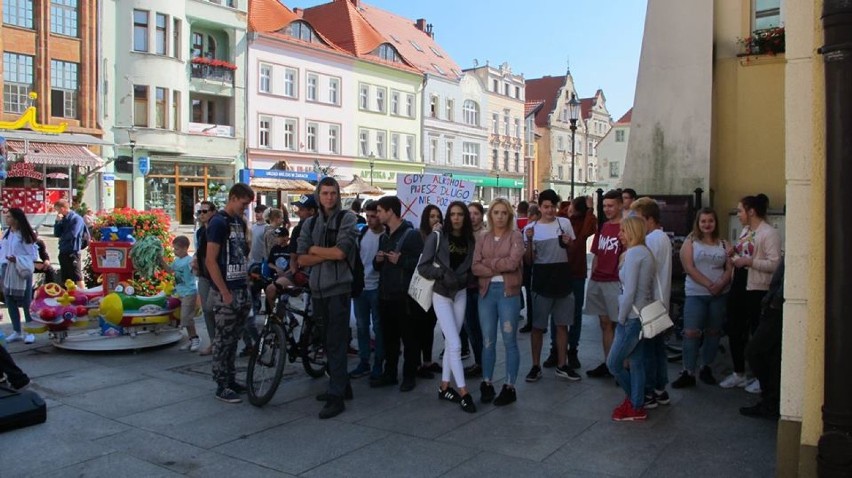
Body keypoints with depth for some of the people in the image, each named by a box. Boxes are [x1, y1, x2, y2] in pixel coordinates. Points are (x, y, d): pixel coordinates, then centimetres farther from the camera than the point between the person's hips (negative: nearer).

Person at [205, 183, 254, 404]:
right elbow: (210, 261, -17)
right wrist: (225, 293, -17)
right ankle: (221, 386, 9)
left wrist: (247, 282, 14)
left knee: (233, 339, 15)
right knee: (223, 340, 1)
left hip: (241, 291, 8)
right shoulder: (218, 222, -12)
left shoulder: (240, 222, 13)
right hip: (225, 293, -8)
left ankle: (231, 380, 24)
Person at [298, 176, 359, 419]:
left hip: (339, 288, -6)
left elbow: (341, 252, -16)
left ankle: (336, 397, -1)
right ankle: (341, 385, 27)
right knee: (329, 342, 14)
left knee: (336, 343, -5)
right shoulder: (310, 223, 11)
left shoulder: (347, 218, -3)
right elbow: (302, 259, 2)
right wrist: (328, 254, -10)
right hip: (318, 289, 6)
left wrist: (315, 249, -3)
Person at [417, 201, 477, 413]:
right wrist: (444, 273, -23)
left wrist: (463, 277, -8)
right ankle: (463, 392, -3)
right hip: (441, 294, -4)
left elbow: (470, 268, 12)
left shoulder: (470, 240, 3)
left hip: (461, 294, 4)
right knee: (455, 344, -9)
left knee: (450, 343, 9)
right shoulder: (437, 237, -10)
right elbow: (422, 267, -11)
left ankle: (444, 387, 20)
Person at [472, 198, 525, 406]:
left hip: (508, 292, -3)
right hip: (486, 292, 4)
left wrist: (488, 262, -7)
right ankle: (486, 383, 19)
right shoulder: (482, 239, 11)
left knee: (509, 341, 2)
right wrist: (498, 269, -12)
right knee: (487, 341, 9)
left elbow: (513, 262, -15)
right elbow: (475, 267, 0)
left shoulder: (515, 236, 0)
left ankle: (509, 387, 11)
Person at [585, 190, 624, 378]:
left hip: (615, 283, -7)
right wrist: (592, 277, 14)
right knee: (605, 323, 12)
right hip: (598, 281, 7)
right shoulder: (603, 227, 16)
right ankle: (607, 364, 20)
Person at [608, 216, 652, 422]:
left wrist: (621, 319, -10)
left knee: (613, 363, 3)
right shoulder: (646, 252, 11)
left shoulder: (633, 253, -16)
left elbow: (629, 292, -20)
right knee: (636, 363, 14)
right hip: (644, 316, 9)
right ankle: (636, 406, 21)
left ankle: (634, 403, 18)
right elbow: (649, 288, 12)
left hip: (632, 318, -9)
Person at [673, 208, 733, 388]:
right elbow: (689, 268, -8)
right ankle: (688, 373, -2)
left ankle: (707, 368, 24)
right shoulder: (690, 242, 1)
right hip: (696, 294, -3)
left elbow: (730, 268, 5)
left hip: (720, 294, 3)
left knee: (713, 332, 10)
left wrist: (720, 284, -13)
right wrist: (709, 285, -16)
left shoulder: (722, 244, 10)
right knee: (691, 333, -7)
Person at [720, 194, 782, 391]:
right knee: (735, 331, 13)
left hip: (757, 290, -9)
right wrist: (734, 253, 7)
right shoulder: (745, 230, 14)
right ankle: (739, 374, 26)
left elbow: (775, 263, -22)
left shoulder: (769, 233, -13)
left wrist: (749, 261, -25)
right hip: (739, 286, 9)